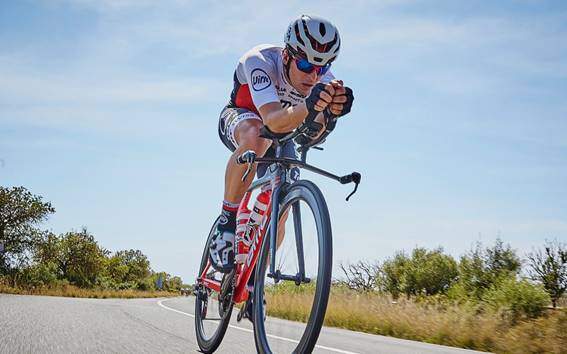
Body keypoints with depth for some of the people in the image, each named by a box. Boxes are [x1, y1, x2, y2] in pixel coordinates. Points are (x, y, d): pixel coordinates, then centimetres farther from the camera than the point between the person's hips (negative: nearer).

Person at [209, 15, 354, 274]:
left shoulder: (322, 79, -26)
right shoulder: (259, 61, -36)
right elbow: (273, 120, -51)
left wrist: (332, 109, -64)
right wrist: (308, 106, -70)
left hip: (281, 136, 4)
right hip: (239, 119, -4)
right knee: (256, 138, -41)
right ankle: (228, 218, -26)